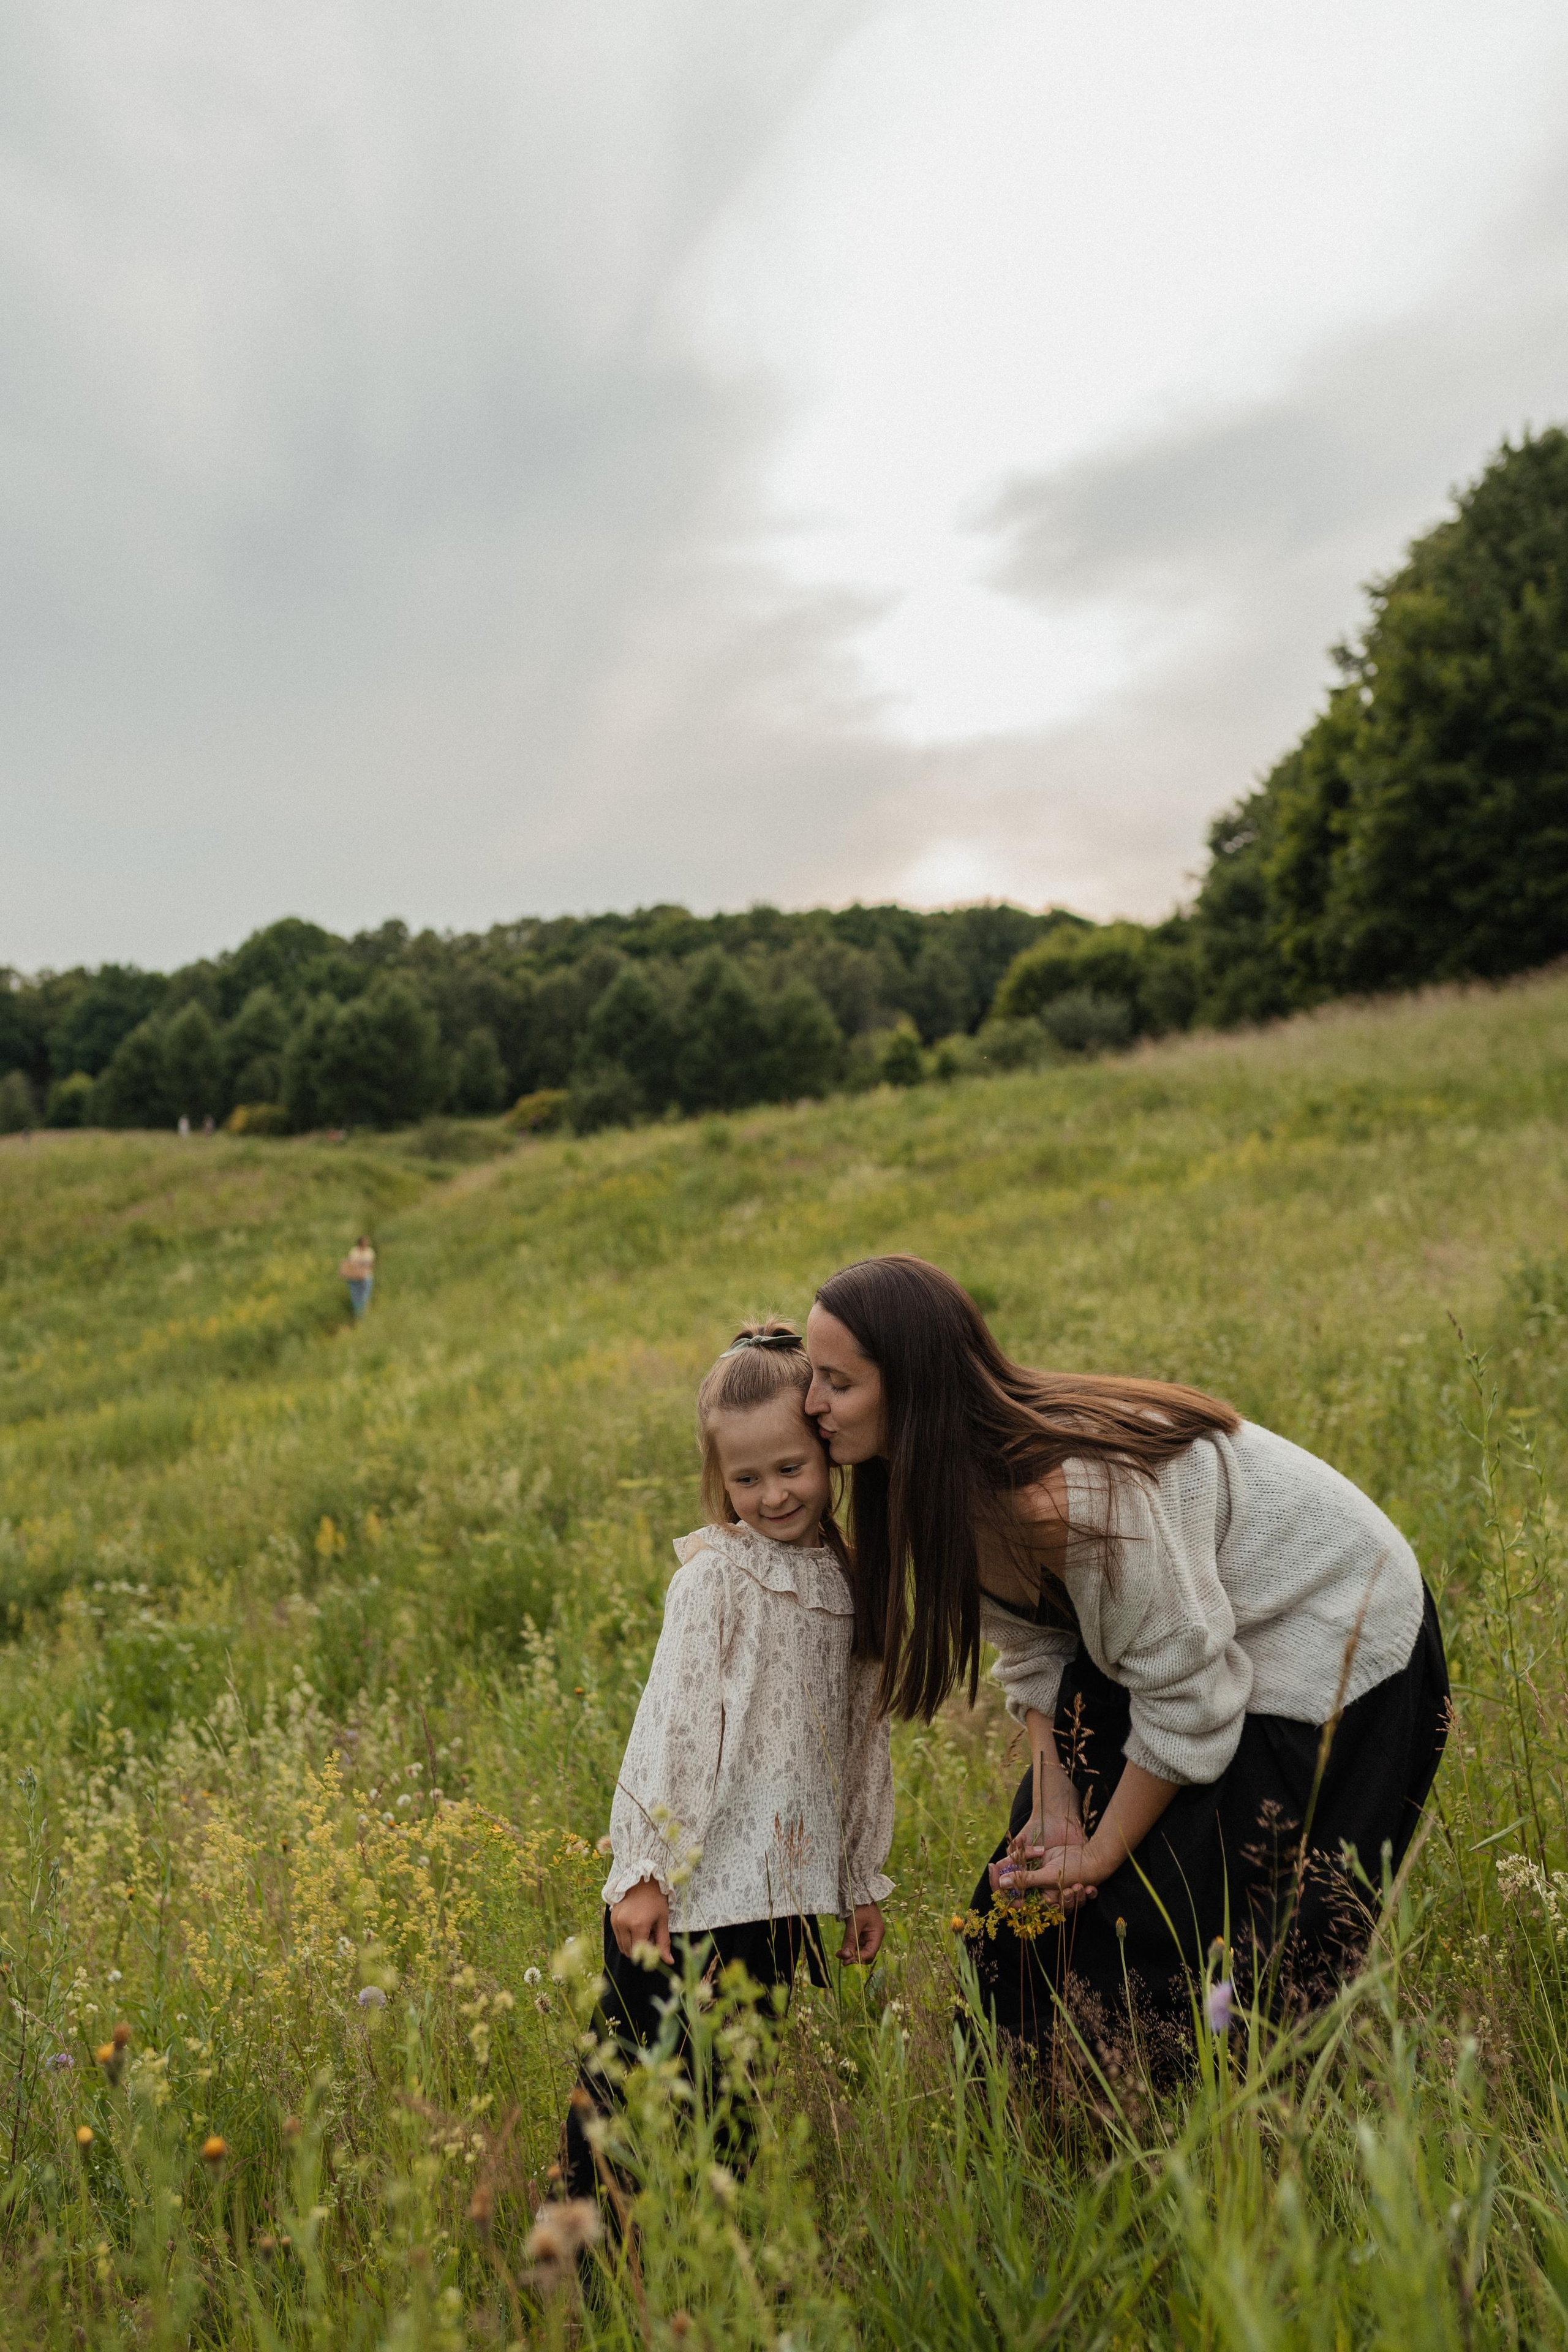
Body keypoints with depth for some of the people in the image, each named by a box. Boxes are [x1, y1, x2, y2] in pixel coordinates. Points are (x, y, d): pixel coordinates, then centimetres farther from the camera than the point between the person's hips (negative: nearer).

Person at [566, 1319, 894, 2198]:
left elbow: (866, 1738, 14)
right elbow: (671, 1724, -12)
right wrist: (642, 1872, -15)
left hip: (787, 1891, 5)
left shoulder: (853, 1579, 7)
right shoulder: (716, 1574, -9)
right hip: (692, 1891, -5)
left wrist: (864, 1881, 17)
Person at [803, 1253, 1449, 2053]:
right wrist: (1054, 1811, -10)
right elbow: (1034, 1648, -1)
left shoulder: (1076, 1493, -37)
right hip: (1186, 1634, 8)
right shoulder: (959, 1473, -12)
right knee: (1032, 1900, 7)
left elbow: (1185, 1694, -27)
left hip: (1329, 1643, -8)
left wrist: (1100, 1857, -15)